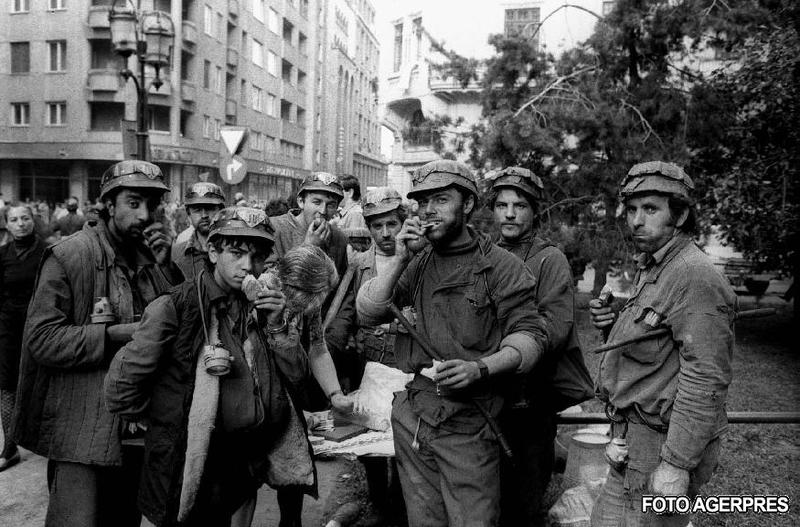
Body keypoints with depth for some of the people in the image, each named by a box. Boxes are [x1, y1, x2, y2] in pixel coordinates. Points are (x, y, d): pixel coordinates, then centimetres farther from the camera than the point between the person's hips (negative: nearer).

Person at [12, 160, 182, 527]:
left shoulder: (153, 255, 6)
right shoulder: (68, 256, -13)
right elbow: (42, 339, -17)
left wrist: (165, 267, -7)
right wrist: (113, 335, -23)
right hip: (82, 430, -6)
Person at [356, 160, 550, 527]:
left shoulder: (500, 265, -4)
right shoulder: (416, 264, 10)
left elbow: (530, 334, -8)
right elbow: (367, 315, 3)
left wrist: (481, 367, -25)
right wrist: (400, 259, -8)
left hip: (467, 421, -4)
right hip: (410, 418, 5)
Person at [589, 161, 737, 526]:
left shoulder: (695, 276, -20)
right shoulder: (651, 268, 13)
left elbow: (705, 380, -24)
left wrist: (676, 464, -24)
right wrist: (615, 323, 1)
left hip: (661, 443, -10)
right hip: (636, 436, 10)